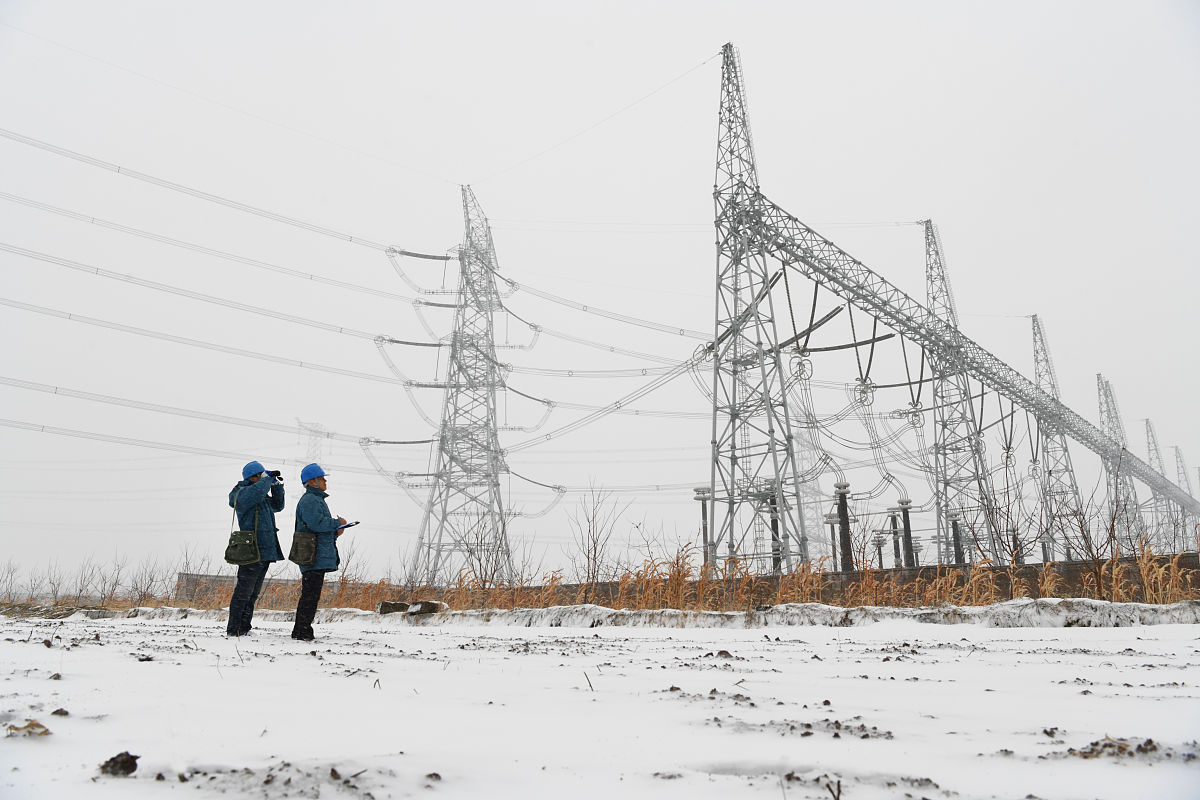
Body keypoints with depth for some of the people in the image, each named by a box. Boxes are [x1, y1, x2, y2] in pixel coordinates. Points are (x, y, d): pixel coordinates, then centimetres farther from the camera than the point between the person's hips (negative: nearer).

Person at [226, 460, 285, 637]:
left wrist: (277, 485, 19)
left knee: (253, 593, 12)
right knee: (243, 592, -7)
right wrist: (268, 479, -12)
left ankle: (244, 628, 18)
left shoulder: (263, 497, 20)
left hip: (265, 552, 9)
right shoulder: (242, 493, -7)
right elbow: (256, 491, -28)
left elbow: (277, 506, 32)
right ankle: (233, 629, -2)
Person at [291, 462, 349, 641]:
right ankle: (302, 631, -7)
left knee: (311, 594, 12)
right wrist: (338, 523, -11)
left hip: (320, 556, 11)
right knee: (311, 594, -10)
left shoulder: (317, 499, 25)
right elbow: (317, 523, -24)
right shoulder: (309, 500, -11)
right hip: (314, 557, -11)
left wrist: (334, 532, 11)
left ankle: (301, 631, 17)